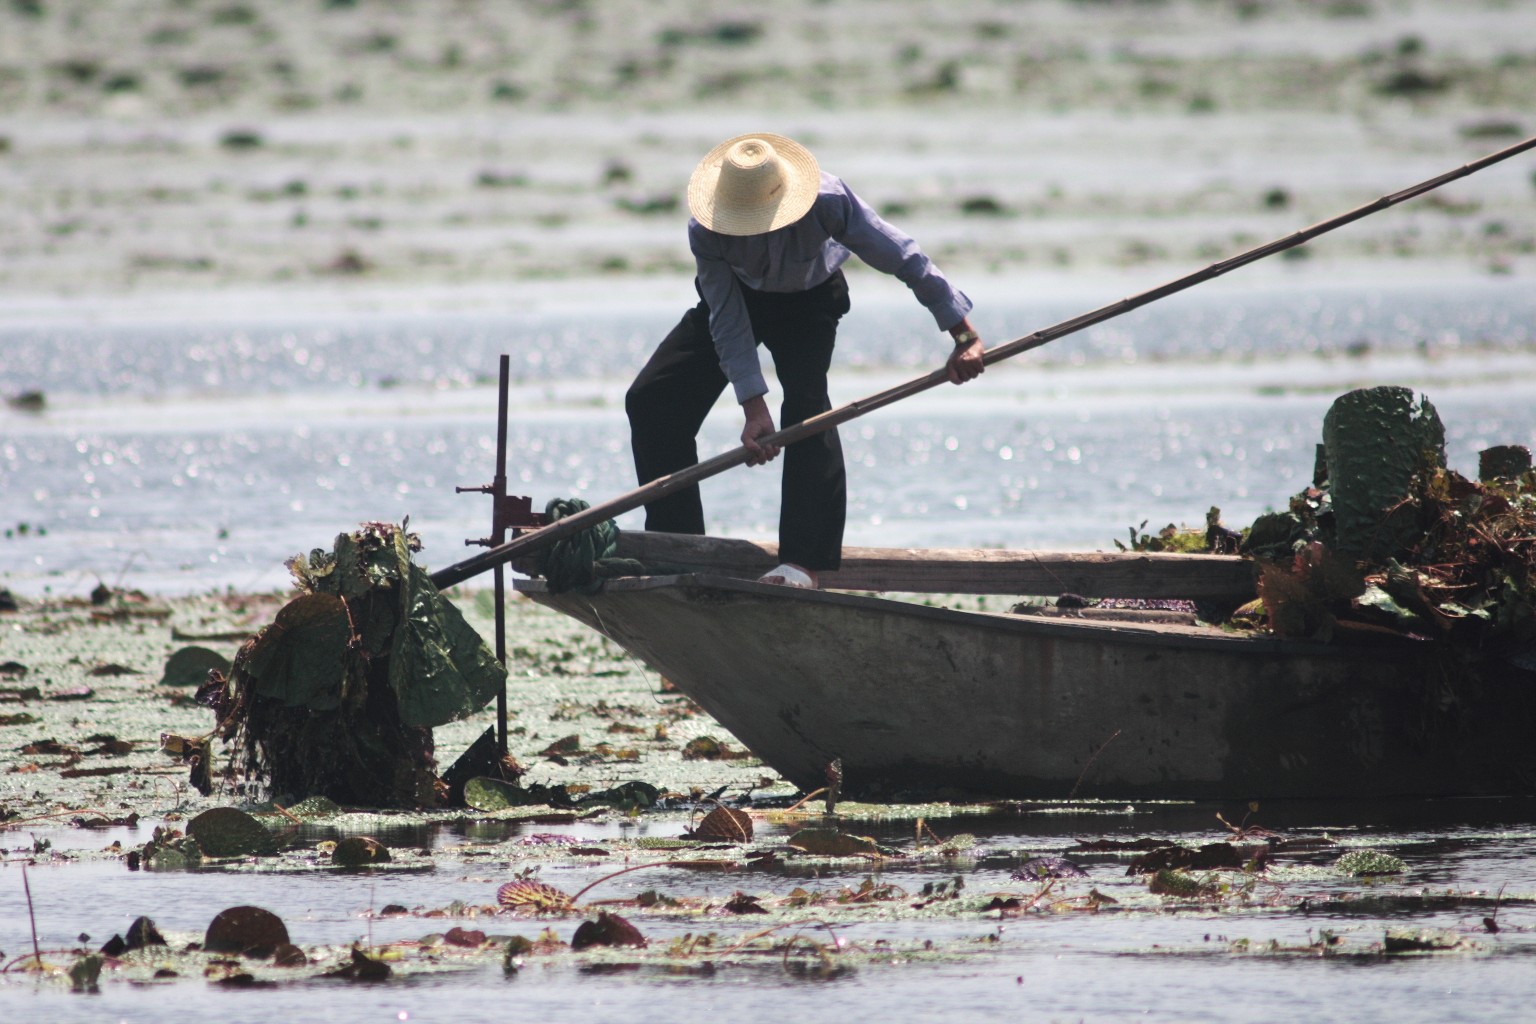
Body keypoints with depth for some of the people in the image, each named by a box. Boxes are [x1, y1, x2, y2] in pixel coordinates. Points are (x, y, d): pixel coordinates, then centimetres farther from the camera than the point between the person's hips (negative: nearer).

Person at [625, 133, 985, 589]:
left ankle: (804, 562, -27)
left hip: (809, 299, -2)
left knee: (806, 406, -27)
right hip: (738, 295, 2)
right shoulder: (705, 230, -32)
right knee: (650, 401, -9)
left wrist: (963, 335, -26)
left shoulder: (827, 201, -37)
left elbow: (904, 259, -28)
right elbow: (728, 320, -26)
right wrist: (754, 408, -31)